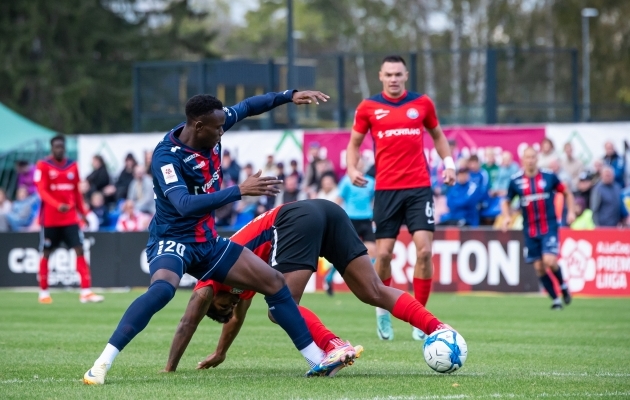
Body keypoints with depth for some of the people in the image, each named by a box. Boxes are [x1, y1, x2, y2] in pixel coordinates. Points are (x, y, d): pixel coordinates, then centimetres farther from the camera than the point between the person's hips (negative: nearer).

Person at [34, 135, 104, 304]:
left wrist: (83, 212, 13)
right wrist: (58, 205, -29)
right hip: (50, 218, -3)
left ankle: (86, 291, -10)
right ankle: (43, 292, 18)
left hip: (70, 218, 3)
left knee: (79, 250, -7)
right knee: (46, 253, 6)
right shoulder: (43, 166, -6)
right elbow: (42, 190, -15)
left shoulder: (72, 166, 8)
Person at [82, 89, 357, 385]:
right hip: (173, 240, -8)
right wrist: (240, 191, -44)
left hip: (208, 241, 8)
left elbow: (246, 108, 14)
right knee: (163, 288, -39)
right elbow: (185, 205, -40)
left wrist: (290, 96, 7)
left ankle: (318, 360, 18)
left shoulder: (209, 130, -5)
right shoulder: (166, 157, -27)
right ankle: (101, 365, -37)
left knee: (273, 281, 7)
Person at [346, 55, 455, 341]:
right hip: (386, 189, 0)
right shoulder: (368, 108, 4)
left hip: (419, 188, 0)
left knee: (424, 250, -11)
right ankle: (382, 309, 23)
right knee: (384, 253, -2)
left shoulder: (422, 103, 6)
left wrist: (448, 163, 6)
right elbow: (354, 143, 12)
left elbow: (437, 135, 21)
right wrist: (352, 168, -7)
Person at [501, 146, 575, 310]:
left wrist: (571, 211, -1)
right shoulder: (515, 181, 0)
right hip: (530, 229, 2)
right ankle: (555, 299, 15)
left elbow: (566, 193, 11)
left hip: (549, 226, -2)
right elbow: (506, 202, 13)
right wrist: (507, 217, -6)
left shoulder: (549, 176, -3)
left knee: (549, 261, -19)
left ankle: (563, 285, 9)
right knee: (539, 267, 1)